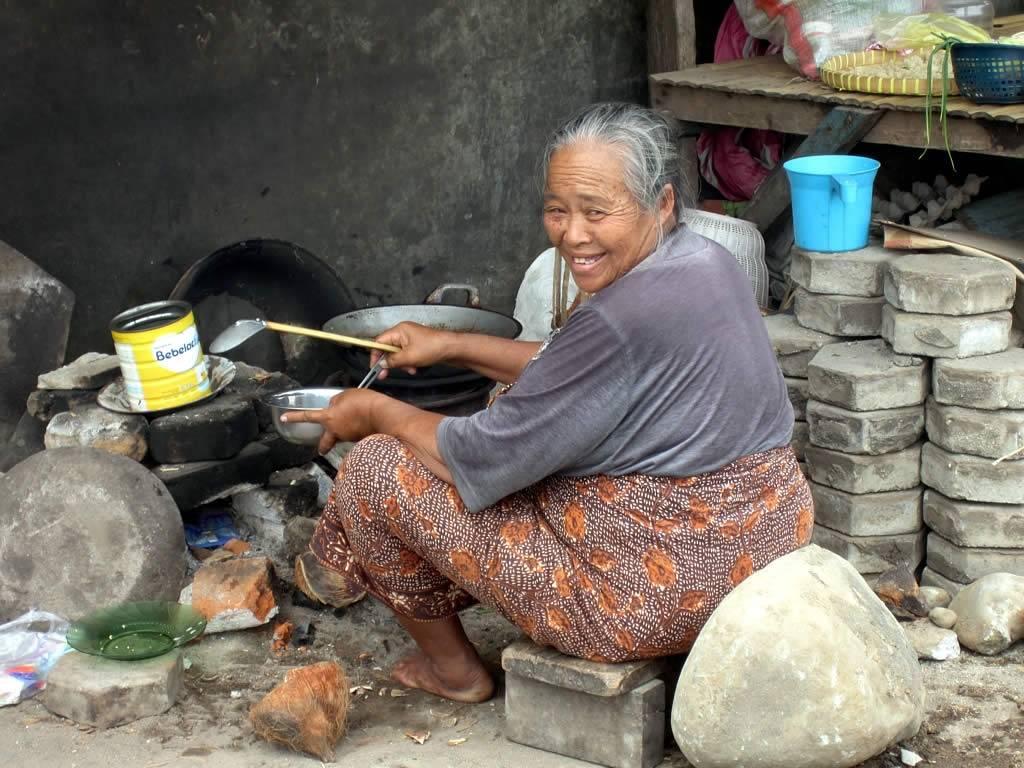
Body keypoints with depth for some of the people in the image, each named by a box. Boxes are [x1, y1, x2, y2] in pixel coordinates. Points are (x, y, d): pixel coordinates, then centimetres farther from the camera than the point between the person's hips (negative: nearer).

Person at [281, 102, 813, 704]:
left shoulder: (629, 317, -29)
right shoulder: (706, 261, 0)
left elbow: (485, 461, -19)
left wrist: (378, 412, -2)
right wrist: (452, 346, 15)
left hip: (660, 602, -10)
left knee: (377, 468, 0)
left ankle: (453, 667, 22)